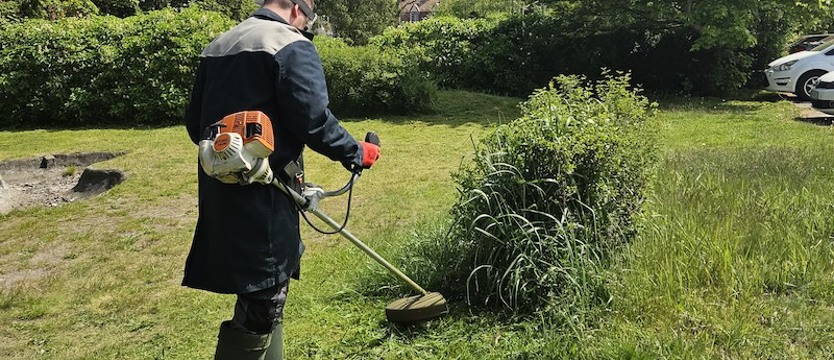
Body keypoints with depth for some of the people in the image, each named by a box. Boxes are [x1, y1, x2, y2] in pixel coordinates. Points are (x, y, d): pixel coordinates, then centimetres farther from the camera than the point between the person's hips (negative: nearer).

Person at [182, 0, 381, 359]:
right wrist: (355, 153, -2)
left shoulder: (217, 47, 18)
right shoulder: (291, 46, -8)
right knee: (261, 303, 0)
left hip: (220, 193, 9)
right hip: (263, 198, -9)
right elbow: (313, 120, -17)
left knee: (259, 297, 20)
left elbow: (195, 122, 20)